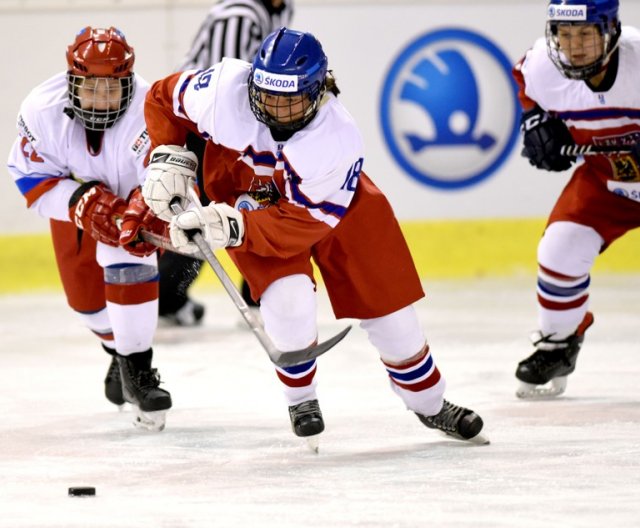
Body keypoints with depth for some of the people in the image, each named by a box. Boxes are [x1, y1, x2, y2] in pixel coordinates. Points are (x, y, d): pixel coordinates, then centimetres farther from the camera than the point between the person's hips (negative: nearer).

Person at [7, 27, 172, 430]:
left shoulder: (148, 112, -36)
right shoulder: (42, 110, -28)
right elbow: (33, 180, -22)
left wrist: (140, 213, -60)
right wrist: (84, 203, -37)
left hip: (132, 197, -3)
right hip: (72, 204, 3)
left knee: (127, 266, -28)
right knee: (85, 296, 12)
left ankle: (137, 366, -16)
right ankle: (121, 348, 44)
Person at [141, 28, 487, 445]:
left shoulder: (339, 141, -37)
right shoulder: (225, 90, -34)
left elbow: (299, 224, -35)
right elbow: (164, 100, -12)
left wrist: (234, 228, -45)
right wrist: (168, 160, -20)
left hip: (330, 202, 0)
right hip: (246, 200, 0)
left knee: (387, 305, 5)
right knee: (288, 301, -24)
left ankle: (430, 404, 30)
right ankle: (301, 399, 6)